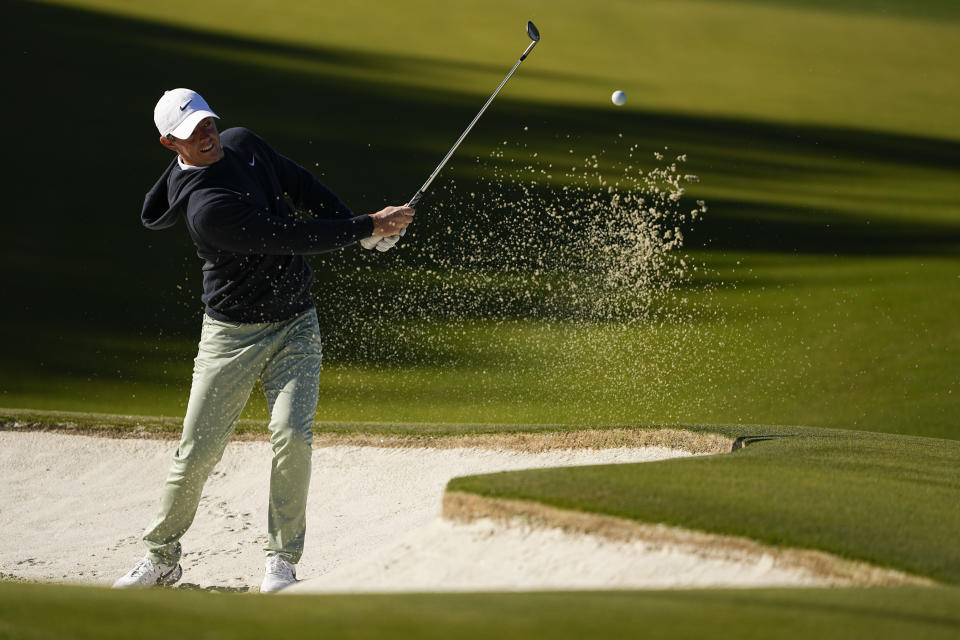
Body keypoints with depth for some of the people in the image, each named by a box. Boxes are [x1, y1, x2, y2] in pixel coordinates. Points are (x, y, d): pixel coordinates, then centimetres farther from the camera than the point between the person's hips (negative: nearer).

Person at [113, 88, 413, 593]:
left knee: (291, 436, -14)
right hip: (232, 337, -5)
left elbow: (300, 186, 12)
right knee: (197, 451, -2)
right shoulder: (206, 207, -26)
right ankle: (161, 559, 19)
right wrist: (367, 227, -24)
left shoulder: (242, 144, -2)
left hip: (297, 327, 5)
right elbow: (292, 237, -28)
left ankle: (282, 561, -4)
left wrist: (364, 229, 4)